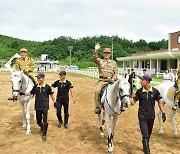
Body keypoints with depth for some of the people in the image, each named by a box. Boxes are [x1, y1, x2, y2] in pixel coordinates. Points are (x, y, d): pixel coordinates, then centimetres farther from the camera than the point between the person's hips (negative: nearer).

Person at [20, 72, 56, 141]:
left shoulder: (47, 87, -8)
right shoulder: (35, 87, 2)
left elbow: (51, 95, 2)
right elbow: (30, 93, 9)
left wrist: (54, 102, 4)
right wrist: (23, 93, -5)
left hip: (45, 107, -3)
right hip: (38, 107, 4)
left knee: (45, 121, -1)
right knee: (38, 121, 13)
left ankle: (44, 134, 16)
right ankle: (42, 128, 45)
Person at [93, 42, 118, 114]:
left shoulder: (113, 62, 15)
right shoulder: (100, 61, 11)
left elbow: (116, 72, 9)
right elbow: (94, 58, -10)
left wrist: (113, 78, -8)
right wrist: (96, 50, -21)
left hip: (111, 80, 1)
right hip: (102, 80, -1)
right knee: (97, 91, -25)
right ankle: (97, 107, -17)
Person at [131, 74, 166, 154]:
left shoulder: (155, 91, -6)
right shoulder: (139, 91, -6)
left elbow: (159, 102, 3)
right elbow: (133, 101, -3)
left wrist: (163, 113, -1)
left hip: (151, 116, 2)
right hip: (142, 116, -2)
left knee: (149, 134, 20)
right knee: (145, 135, -8)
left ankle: (146, 146, 44)